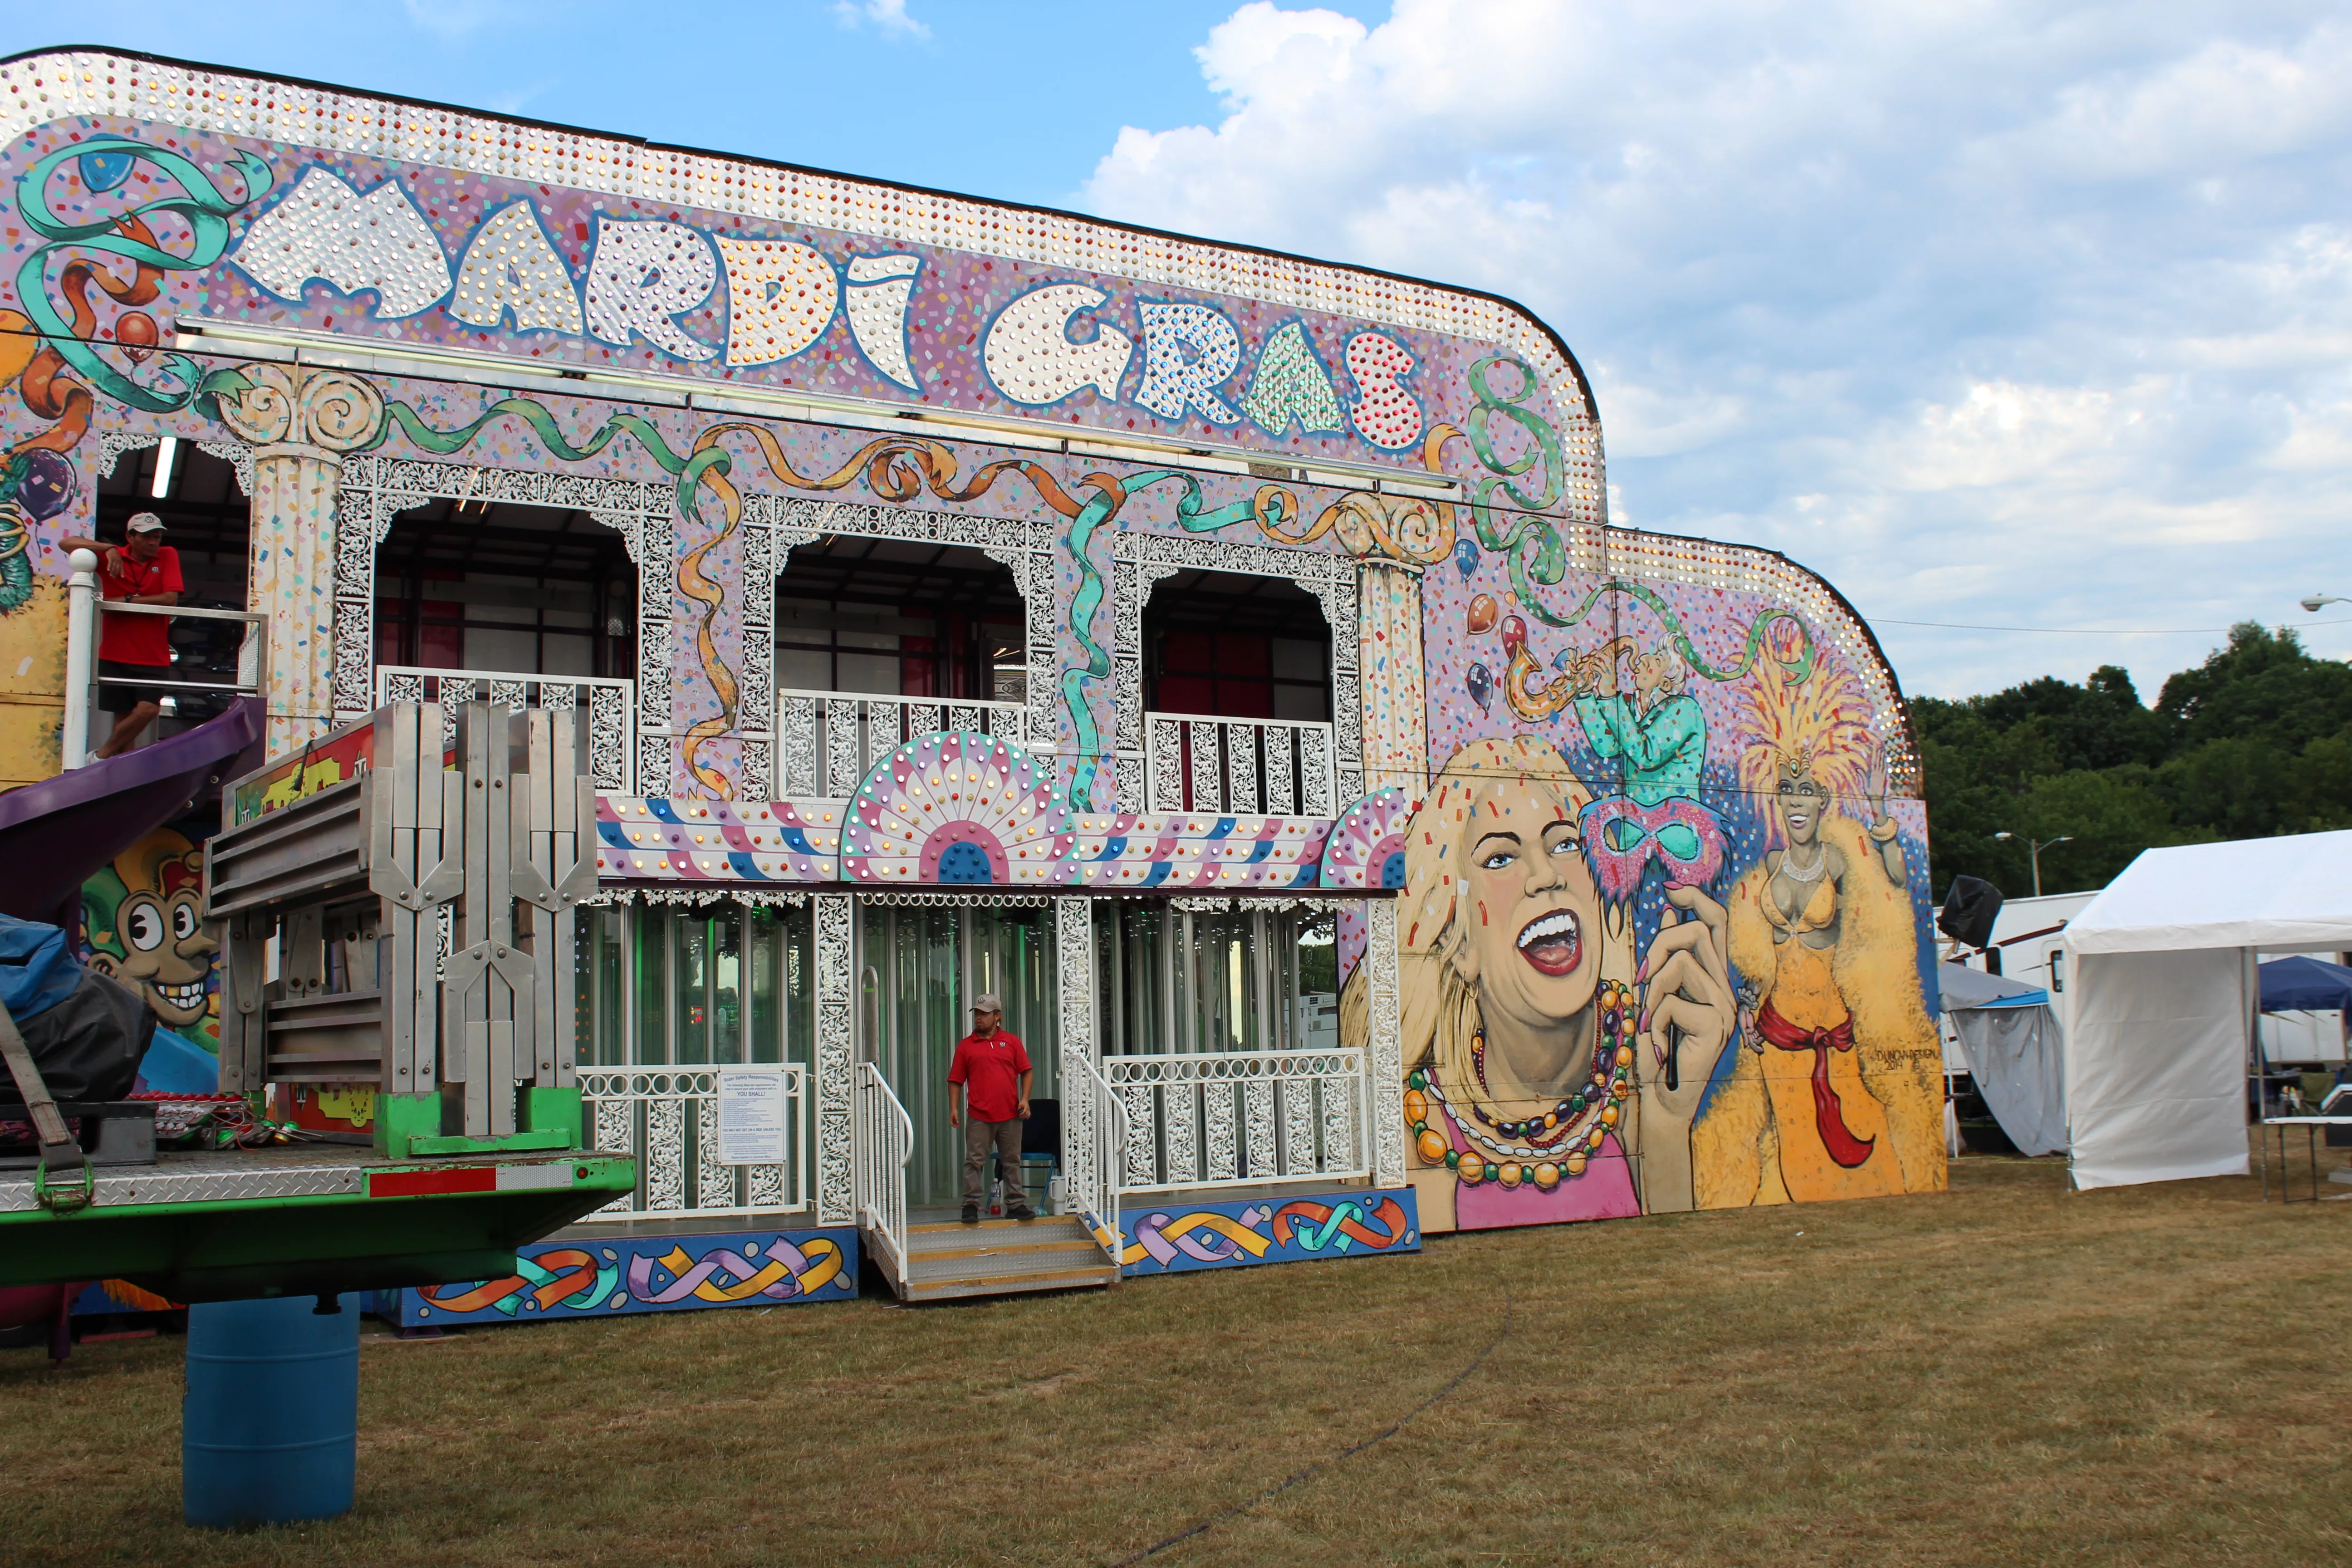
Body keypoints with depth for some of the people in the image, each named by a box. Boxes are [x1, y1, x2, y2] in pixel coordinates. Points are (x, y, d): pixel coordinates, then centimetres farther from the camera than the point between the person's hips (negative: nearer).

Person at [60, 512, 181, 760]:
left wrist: (128, 600, -12)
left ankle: (101, 755, -3)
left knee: (148, 710, -17)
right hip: (115, 654, 1)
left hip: (154, 657, -1)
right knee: (123, 715, 2)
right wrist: (109, 549, -14)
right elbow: (67, 543, -1)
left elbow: (171, 598, -10)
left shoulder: (168, 556, 2)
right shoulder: (113, 557, 4)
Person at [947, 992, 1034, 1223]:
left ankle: (1016, 1205, 14)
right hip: (978, 1115, -1)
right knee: (974, 1161, -1)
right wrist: (954, 1108, -3)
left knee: (1012, 1161, 7)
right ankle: (971, 1206, 5)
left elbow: (1026, 1072, 10)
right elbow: (955, 1080, 7)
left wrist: (1024, 1099, -2)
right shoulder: (966, 1045, 7)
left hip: (1010, 1115, 1)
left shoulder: (1012, 1041, 9)